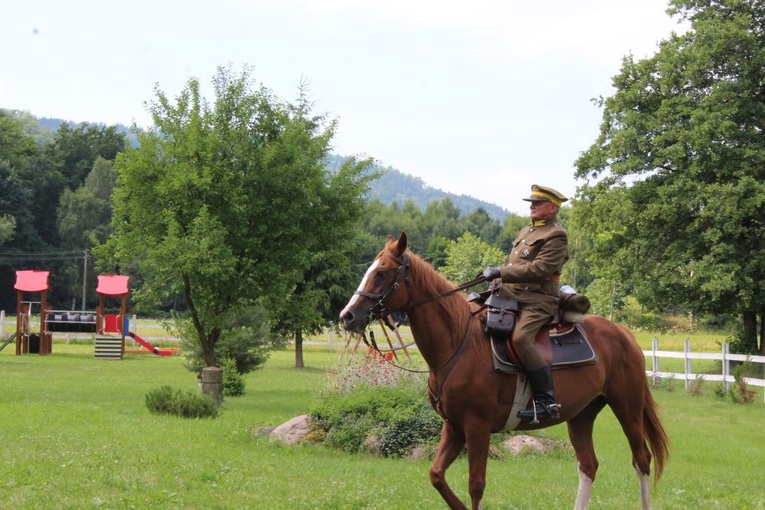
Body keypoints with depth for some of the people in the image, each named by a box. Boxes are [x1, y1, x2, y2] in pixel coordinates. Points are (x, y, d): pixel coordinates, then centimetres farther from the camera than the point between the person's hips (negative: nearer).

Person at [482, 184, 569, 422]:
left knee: (521, 338, -32)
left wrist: (502, 273, -20)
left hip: (537, 300, -10)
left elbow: (540, 268, -19)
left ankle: (547, 402, -29)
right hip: (510, 295, 10)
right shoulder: (526, 232, 23)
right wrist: (496, 282, 6)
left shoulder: (556, 236, -7)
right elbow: (511, 263, 27)